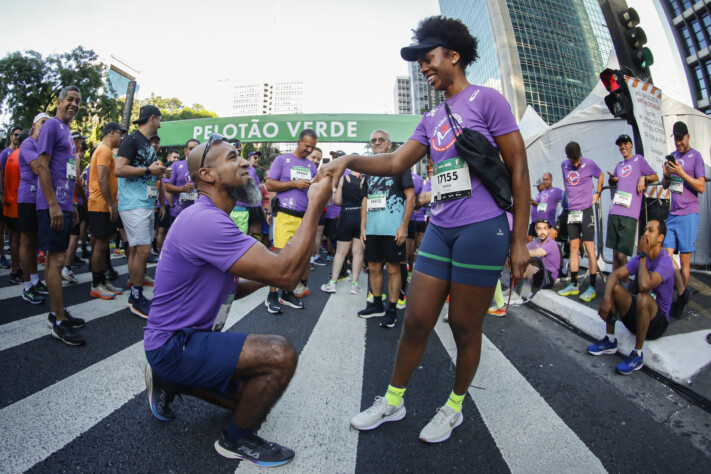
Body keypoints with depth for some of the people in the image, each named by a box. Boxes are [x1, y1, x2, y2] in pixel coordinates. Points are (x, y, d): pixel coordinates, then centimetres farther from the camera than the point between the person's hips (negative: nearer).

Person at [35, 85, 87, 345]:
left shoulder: (67, 131, 20)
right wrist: (53, 205, -20)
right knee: (56, 260, -7)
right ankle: (60, 322, -1)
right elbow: (42, 166, -15)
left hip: (64, 206, 9)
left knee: (54, 258, 13)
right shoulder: (51, 125, -7)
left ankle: (56, 312, 23)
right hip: (53, 206, -9)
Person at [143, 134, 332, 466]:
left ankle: (170, 382, 25)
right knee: (281, 355, -25)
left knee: (254, 394, 18)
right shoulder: (205, 220, -27)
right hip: (174, 344, -10)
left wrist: (264, 276, -4)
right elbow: (286, 273, -33)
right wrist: (315, 206, -25)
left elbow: (226, 289, 13)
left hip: (190, 337, 10)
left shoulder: (212, 219, 8)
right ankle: (237, 440, 1)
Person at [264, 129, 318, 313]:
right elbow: (270, 185, -3)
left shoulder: (311, 166, 19)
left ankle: (288, 293, 21)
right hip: (285, 216, -5)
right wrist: (295, 183, -10)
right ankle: (272, 296, 3)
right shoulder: (282, 160, 4)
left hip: (305, 217, 5)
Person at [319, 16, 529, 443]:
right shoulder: (432, 119, 19)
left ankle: (455, 407, 29)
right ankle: (393, 401, 25)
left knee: (465, 327, 6)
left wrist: (519, 240, -8)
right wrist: (351, 160, -11)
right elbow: (397, 162, 7)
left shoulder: (486, 100, 0)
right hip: (439, 229, 6)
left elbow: (519, 169, -4)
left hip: (482, 229, -5)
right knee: (416, 320, 7)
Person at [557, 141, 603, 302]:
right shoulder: (564, 165, 7)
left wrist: (598, 193, 7)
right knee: (573, 247, 6)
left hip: (586, 211, -4)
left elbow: (601, 175, 13)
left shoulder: (589, 164, -4)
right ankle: (573, 285, 12)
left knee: (589, 247, -6)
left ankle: (592, 287, -2)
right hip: (572, 212, 4)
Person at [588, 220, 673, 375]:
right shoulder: (640, 258, 3)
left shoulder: (665, 261, -18)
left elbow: (645, 285, -36)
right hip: (634, 317, 6)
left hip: (657, 321, -6)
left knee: (643, 298, -36)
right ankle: (610, 341, -5)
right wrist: (606, 298, -29)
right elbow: (614, 275, -10)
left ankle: (638, 355, -21)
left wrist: (643, 255, -22)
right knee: (613, 287, -16)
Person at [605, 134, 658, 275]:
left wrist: (643, 178, -9)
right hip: (614, 212, 5)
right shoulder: (619, 165, 23)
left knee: (622, 255, -11)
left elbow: (655, 177, 12)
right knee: (615, 254, 8)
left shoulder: (639, 159, 10)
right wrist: (612, 178, 11)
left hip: (629, 214, -5)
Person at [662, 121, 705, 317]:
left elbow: (701, 187, -8)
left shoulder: (695, 156, -3)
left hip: (688, 215, -5)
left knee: (684, 259, 0)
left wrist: (682, 173, -18)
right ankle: (682, 292, 2)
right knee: (667, 254, -3)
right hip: (672, 215, 6)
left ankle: (681, 296, 8)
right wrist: (666, 175, -1)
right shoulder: (672, 157, 15)